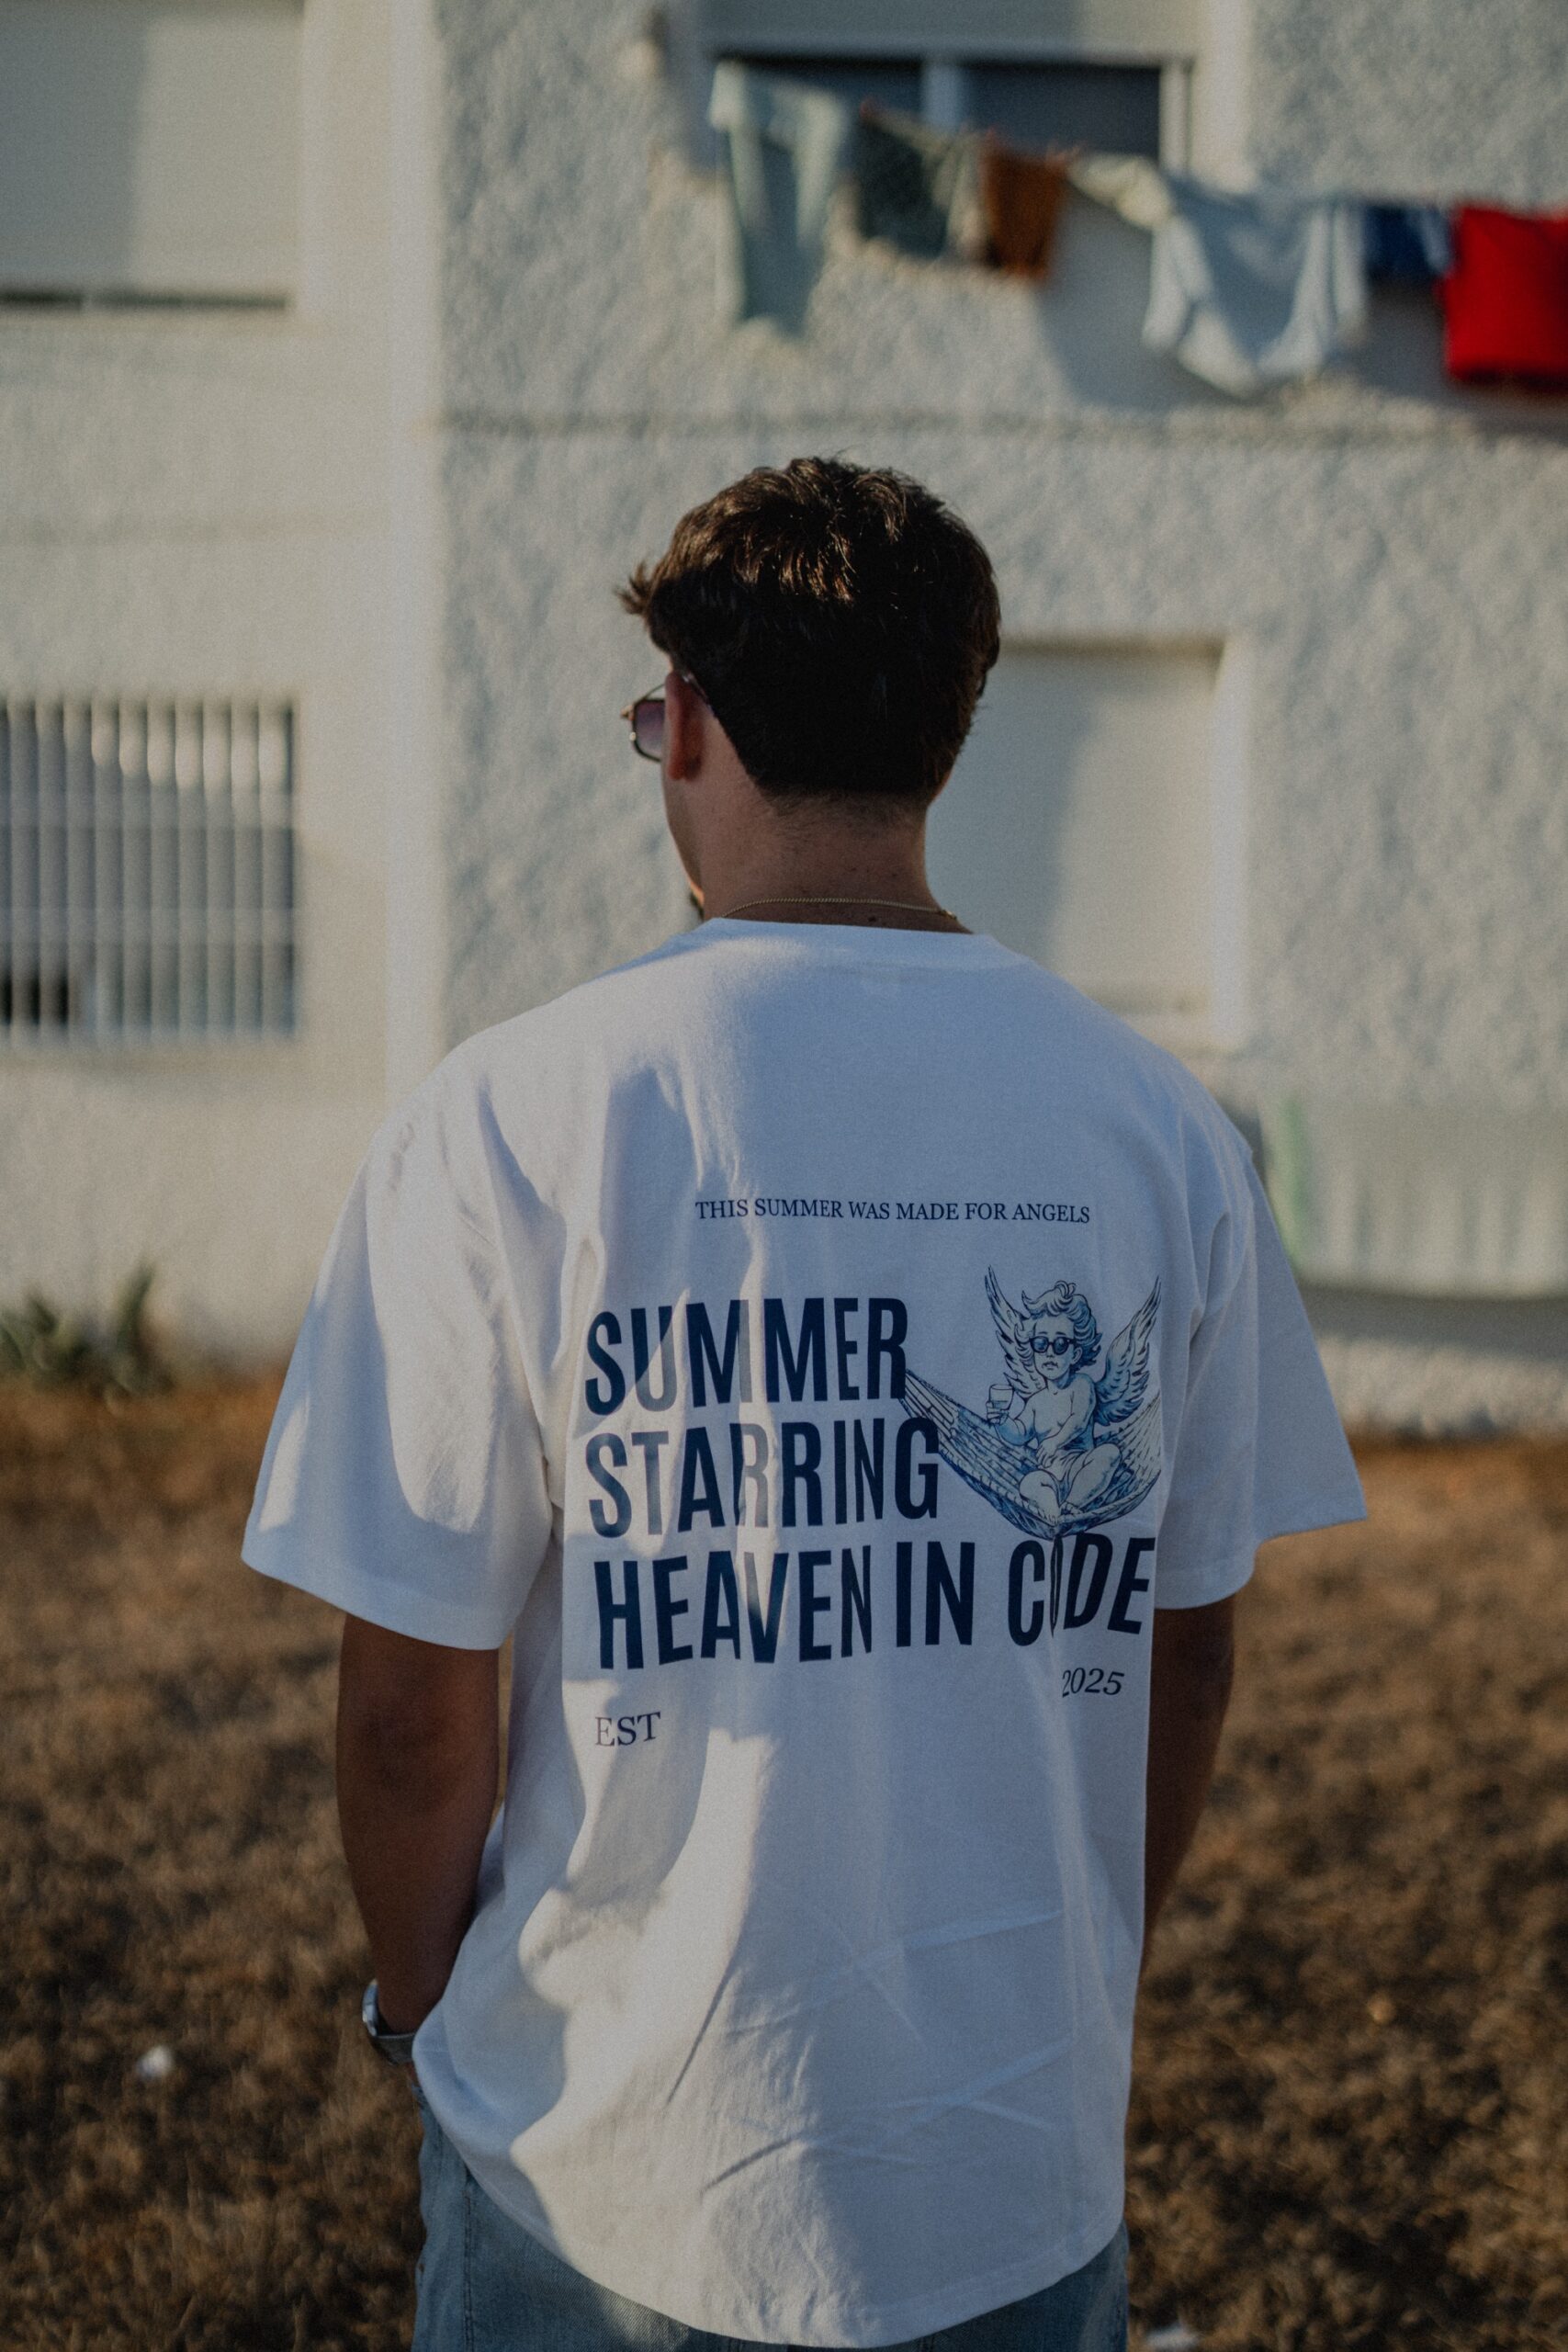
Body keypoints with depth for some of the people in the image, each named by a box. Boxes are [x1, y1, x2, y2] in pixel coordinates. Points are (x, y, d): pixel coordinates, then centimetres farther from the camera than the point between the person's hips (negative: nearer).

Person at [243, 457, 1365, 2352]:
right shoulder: (1157, 1124, -4)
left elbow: (411, 1710, -12)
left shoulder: (511, 1121, -14)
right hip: (1028, 2174, 3)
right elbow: (1185, 1650, 4)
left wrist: (425, 2002, 7)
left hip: (616, 2180, -2)